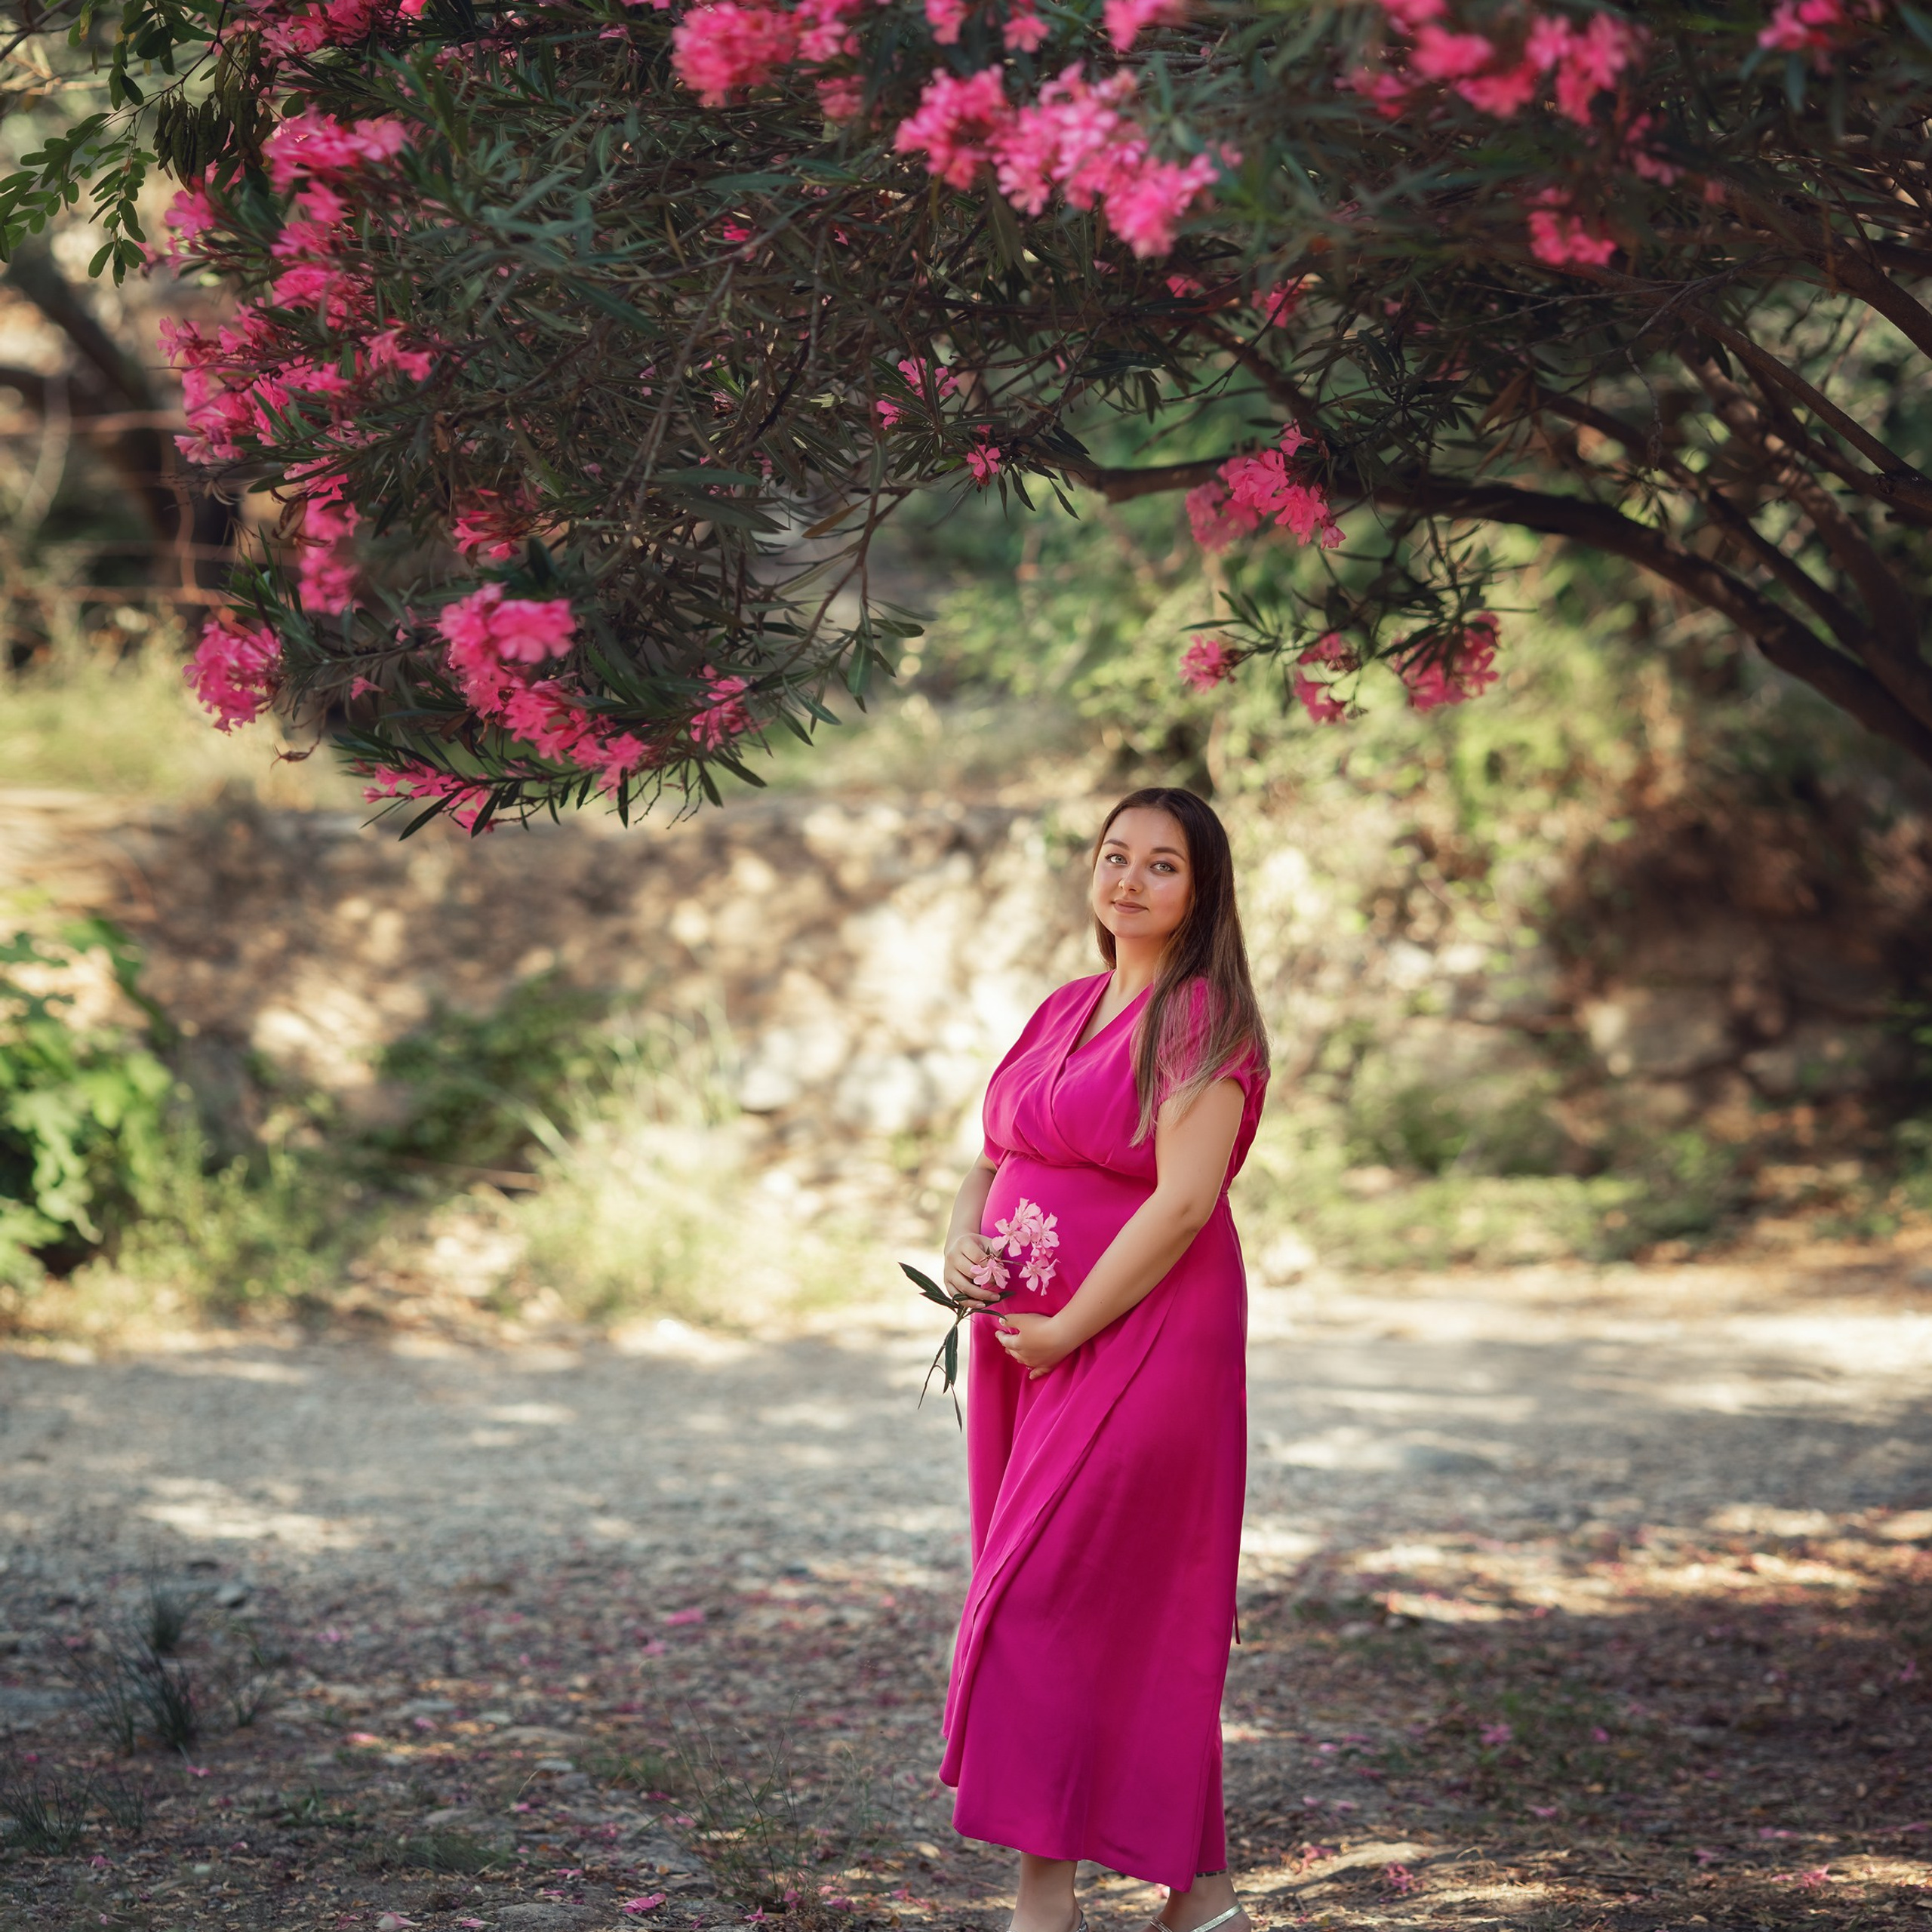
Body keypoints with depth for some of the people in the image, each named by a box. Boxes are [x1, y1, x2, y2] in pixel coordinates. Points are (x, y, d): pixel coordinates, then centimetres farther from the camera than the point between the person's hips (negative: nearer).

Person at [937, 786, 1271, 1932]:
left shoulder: (1203, 1019, -10)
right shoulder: (1066, 1012, 15)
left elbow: (1185, 1201, -18)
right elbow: (992, 1160, 19)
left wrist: (1065, 1330, -16)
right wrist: (963, 1245, -2)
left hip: (1140, 1341, -8)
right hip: (1028, 1339, 8)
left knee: (1048, 1602, -10)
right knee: (1139, 1616, 9)